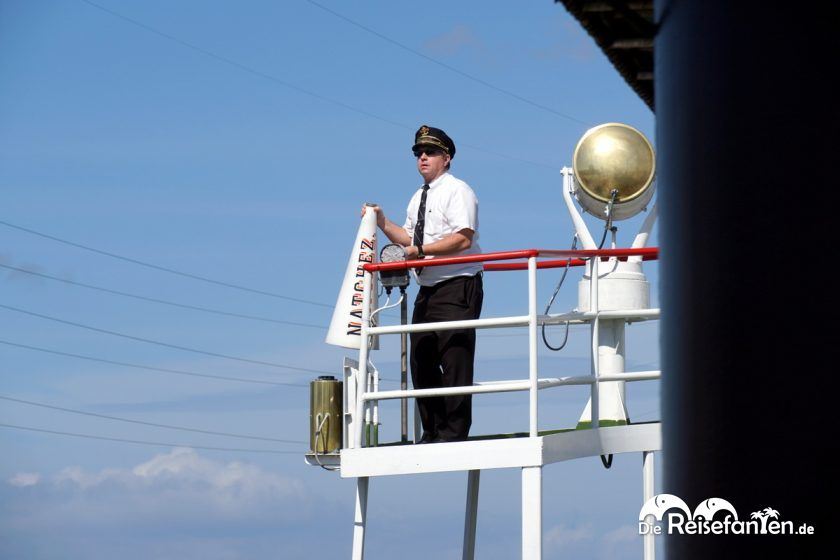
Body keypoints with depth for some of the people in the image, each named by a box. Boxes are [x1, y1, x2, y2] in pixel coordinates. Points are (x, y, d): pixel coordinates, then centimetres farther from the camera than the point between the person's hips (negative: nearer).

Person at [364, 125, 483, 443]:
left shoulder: (456, 191, -8)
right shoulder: (418, 198, 20)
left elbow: (463, 238, -19)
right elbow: (409, 239, 22)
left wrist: (422, 249, -21)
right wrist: (383, 224, 9)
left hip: (457, 288, -9)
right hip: (428, 291, 9)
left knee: (454, 360, -10)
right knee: (422, 361, 9)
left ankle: (454, 433, -8)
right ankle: (432, 433, 16)